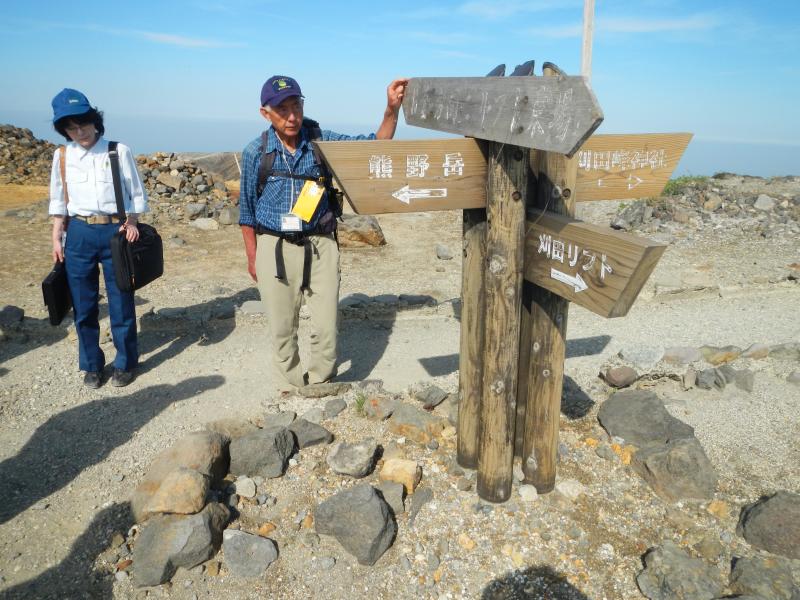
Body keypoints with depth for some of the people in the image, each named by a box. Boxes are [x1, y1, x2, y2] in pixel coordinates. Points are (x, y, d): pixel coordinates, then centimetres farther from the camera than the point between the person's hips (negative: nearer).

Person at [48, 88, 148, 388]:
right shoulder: (62, 156, 6)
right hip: (79, 234, 3)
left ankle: (124, 364, 21)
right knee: (83, 306, 9)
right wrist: (56, 238, 8)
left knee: (121, 304, 5)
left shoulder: (119, 151, -1)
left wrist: (131, 222, -11)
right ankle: (91, 365, 26)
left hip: (115, 232, -2)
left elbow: (137, 194, 4)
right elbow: (58, 201, 13)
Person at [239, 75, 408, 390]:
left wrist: (391, 109, -18)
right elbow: (247, 209, 7)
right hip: (275, 248, 0)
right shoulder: (255, 152, -2)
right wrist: (252, 257, 7)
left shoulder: (323, 141, -2)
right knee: (282, 326, 8)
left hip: (320, 245, 0)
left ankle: (320, 385, 25)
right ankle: (292, 388, 27)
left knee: (326, 324, 3)